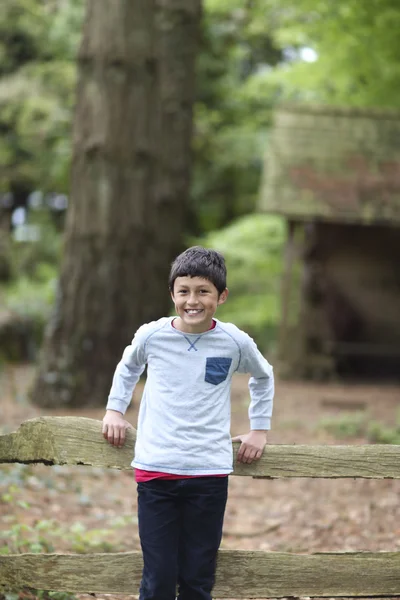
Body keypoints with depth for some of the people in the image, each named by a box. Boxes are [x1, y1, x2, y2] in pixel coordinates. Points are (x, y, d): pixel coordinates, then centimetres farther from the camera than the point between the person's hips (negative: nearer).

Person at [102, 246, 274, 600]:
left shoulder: (236, 342, -1)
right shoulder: (152, 336, -1)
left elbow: (263, 377, 21)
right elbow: (128, 368, 23)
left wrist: (260, 429, 17)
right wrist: (115, 409, 15)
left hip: (209, 472, 0)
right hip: (156, 470, 0)